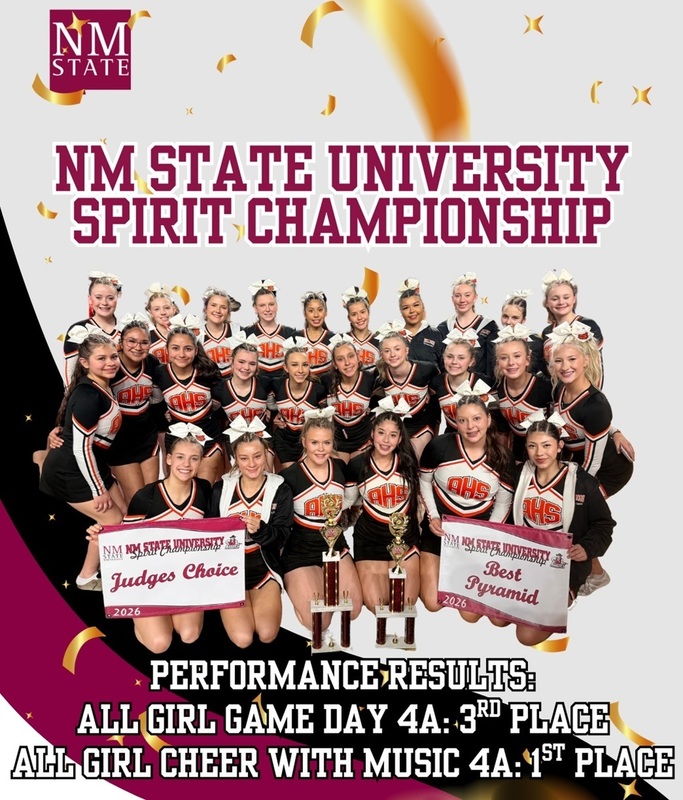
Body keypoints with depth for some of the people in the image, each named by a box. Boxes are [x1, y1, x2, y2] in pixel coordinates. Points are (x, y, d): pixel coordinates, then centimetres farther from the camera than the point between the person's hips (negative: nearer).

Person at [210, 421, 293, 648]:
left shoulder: (280, 490, -5)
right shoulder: (222, 489, -1)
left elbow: (281, 535, -14)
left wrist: (260, 530, -34)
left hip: (264, 568, 0)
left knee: (267, 635, -16)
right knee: (242, 638, -16)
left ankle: (257, 600, 16)